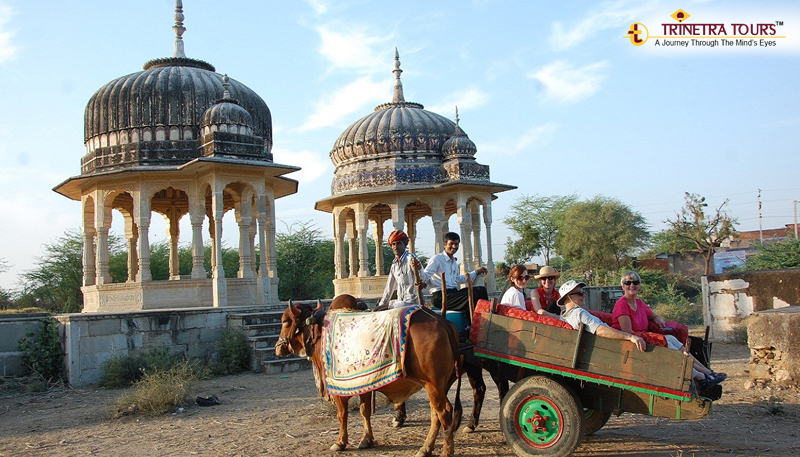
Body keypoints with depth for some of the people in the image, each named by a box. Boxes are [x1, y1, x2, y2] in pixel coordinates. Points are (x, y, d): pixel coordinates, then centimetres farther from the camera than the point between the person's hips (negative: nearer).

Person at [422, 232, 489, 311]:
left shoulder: (454, 261, 22)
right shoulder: (436, 259, -5)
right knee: (472, 296, -27)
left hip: (454, 293, 9)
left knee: (481, 290, -6)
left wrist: (477, 272, 45)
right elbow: (425, 277, -13)